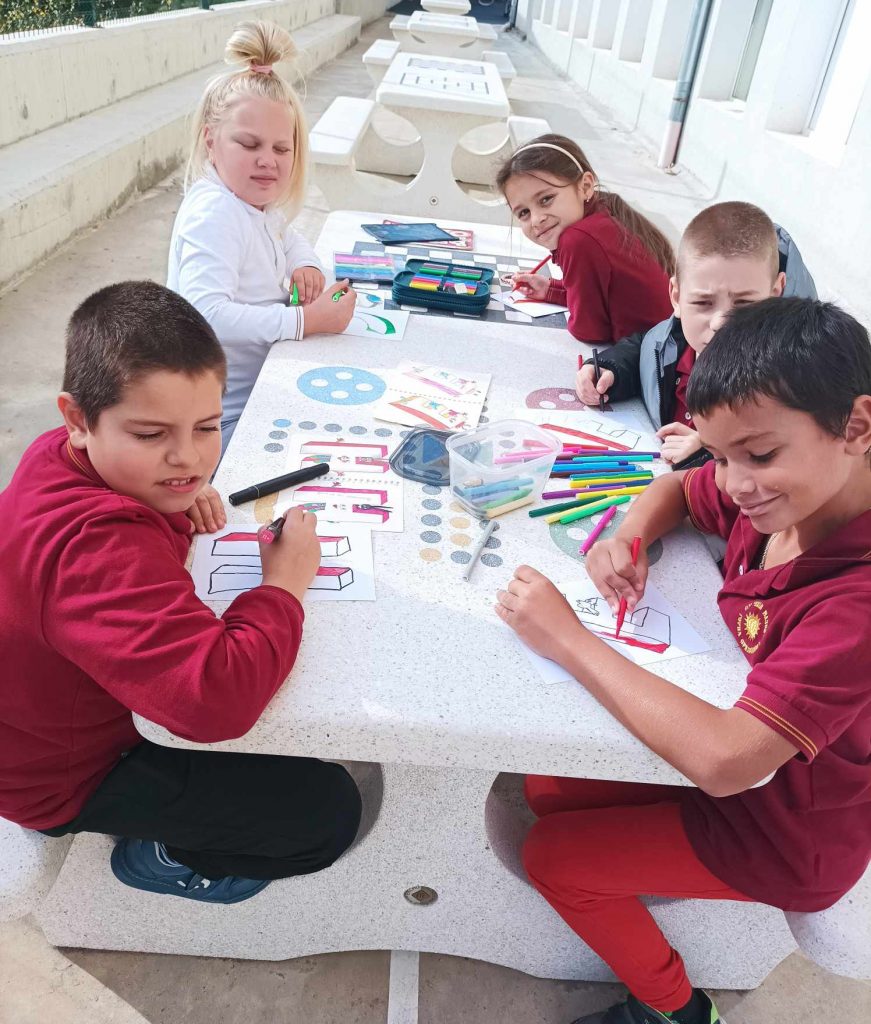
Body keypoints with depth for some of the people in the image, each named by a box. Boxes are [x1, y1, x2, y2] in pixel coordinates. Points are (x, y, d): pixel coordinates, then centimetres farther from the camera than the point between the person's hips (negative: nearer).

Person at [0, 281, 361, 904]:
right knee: (328, 811, -9)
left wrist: (173, 506, -9)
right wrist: (284, 583, -33)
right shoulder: (102, 550, -43)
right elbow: (216, 699, -52)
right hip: (69, 780, -9)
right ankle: (161, 856, 14)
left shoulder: (64, 456, -12)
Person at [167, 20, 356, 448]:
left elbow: (286, 237, 29)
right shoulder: (215, 213, -22)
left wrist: (305, 265, 5)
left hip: (259, 394, 9)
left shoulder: (252, 203, 6)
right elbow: (204, 314, -35)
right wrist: (307, 321, -32)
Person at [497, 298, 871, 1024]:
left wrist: (567, 638, -35)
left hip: (785, 834, -7)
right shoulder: (782, 494, -15)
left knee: (551, 857, 0)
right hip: (743, 751, 7)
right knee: (546, 789, 10)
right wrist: (627, 539, -17)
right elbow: (674, 489, 6)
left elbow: (724, 760, -44)